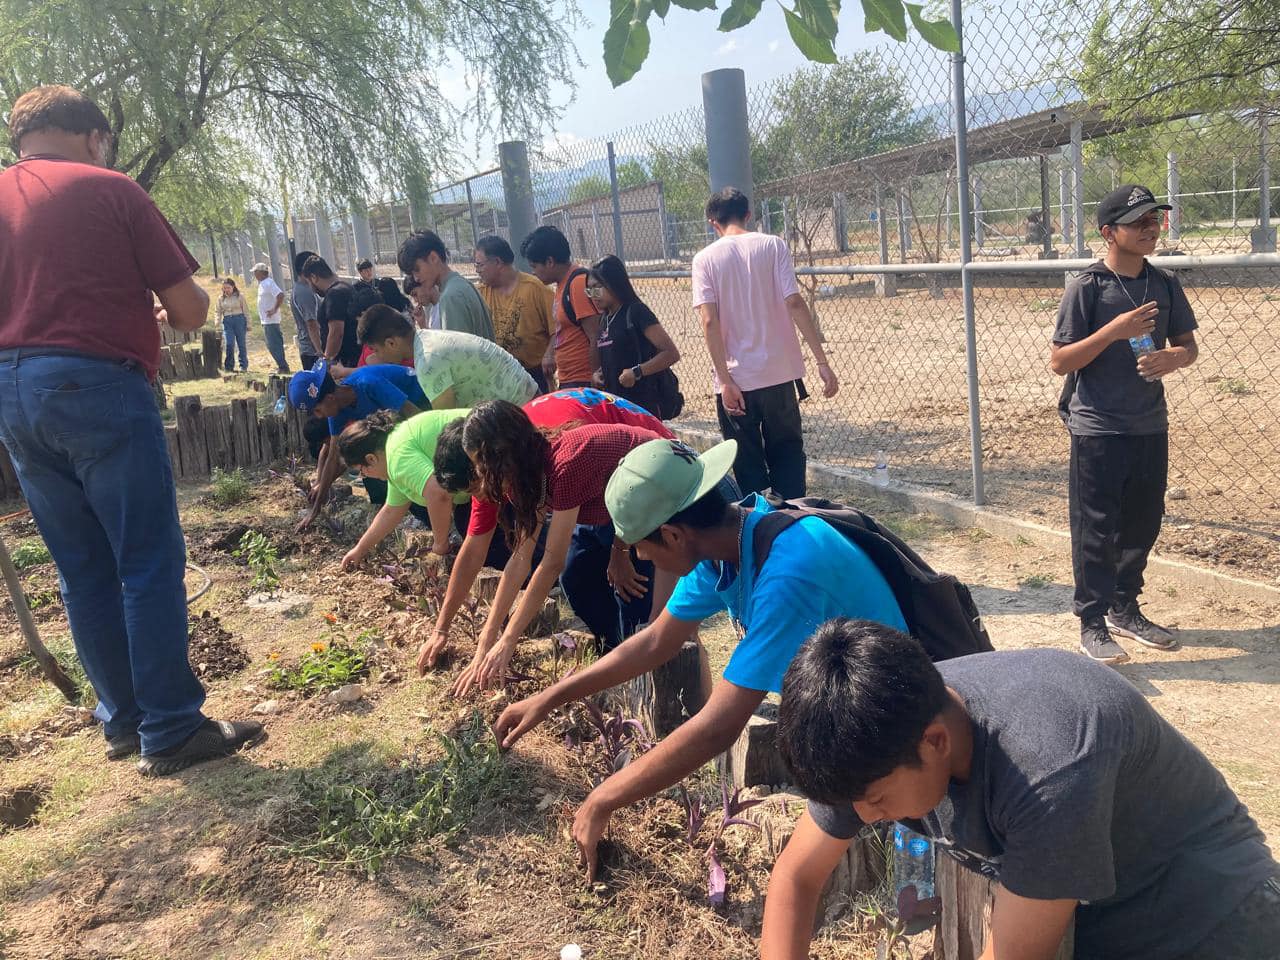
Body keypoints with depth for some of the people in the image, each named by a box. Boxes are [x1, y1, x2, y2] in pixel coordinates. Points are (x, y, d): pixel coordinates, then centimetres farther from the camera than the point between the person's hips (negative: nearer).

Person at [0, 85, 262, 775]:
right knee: (149, 562, 0)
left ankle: (122, 720, 22)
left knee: (82, 570, 13)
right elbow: (191, 310, -4)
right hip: (97, 388, -6)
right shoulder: (108, 189, -2)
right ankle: (170, 731, 3)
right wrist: (160, 309, 19)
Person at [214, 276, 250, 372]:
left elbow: (246, 311, 2)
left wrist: (248, 324, -1)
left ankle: (243, 365, 11)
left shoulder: (239, 296, 2)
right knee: (229, 344, -6)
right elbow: (217, 311, 16)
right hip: (227, 322, 2)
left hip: (239, 320, -2)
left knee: (241, 344, 2)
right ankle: (229, 366, 1)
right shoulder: (221, 298, 11)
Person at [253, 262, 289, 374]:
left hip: (270, 320, -10)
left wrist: (275, 309, -24)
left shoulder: (268, 283, -16)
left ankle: (283, 367, -6)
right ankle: (282, 366, 17)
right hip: (266, 320, 10)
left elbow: (281, 295, -27)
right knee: (272, 345, 13)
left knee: (274, 345, -9)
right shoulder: (262, 284, 16)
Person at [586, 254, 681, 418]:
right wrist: (599, 373, 7)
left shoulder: (636, 312, -9)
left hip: (642, 403, -8)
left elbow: (671, 353, -14)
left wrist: (636, 372, -20)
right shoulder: (605, 318, 14)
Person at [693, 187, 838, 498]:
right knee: (787, 456, 16)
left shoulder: (705, 258, 0)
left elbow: (709, 321, -11)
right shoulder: (773, 245, 1)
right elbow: (794, 303, -9)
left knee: (748, 466, 11)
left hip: (735, 379, -1)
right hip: (779, 373, 1)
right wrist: (822, 362, -9)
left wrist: (725, 381, -11)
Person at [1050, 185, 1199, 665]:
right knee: (1095, 530, 0)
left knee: (1143, 523, 15)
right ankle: (1092, 624, 11)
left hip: (1150, 427, 6)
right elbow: (1058, 361, -12)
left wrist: (1173, 357, -10)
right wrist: (1114, 330, -24)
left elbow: (1189, 344, 13)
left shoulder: (1165, 284, 6)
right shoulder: (1086, 287, -10)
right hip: (1097, 431, -6)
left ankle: (1125, 610, 32)